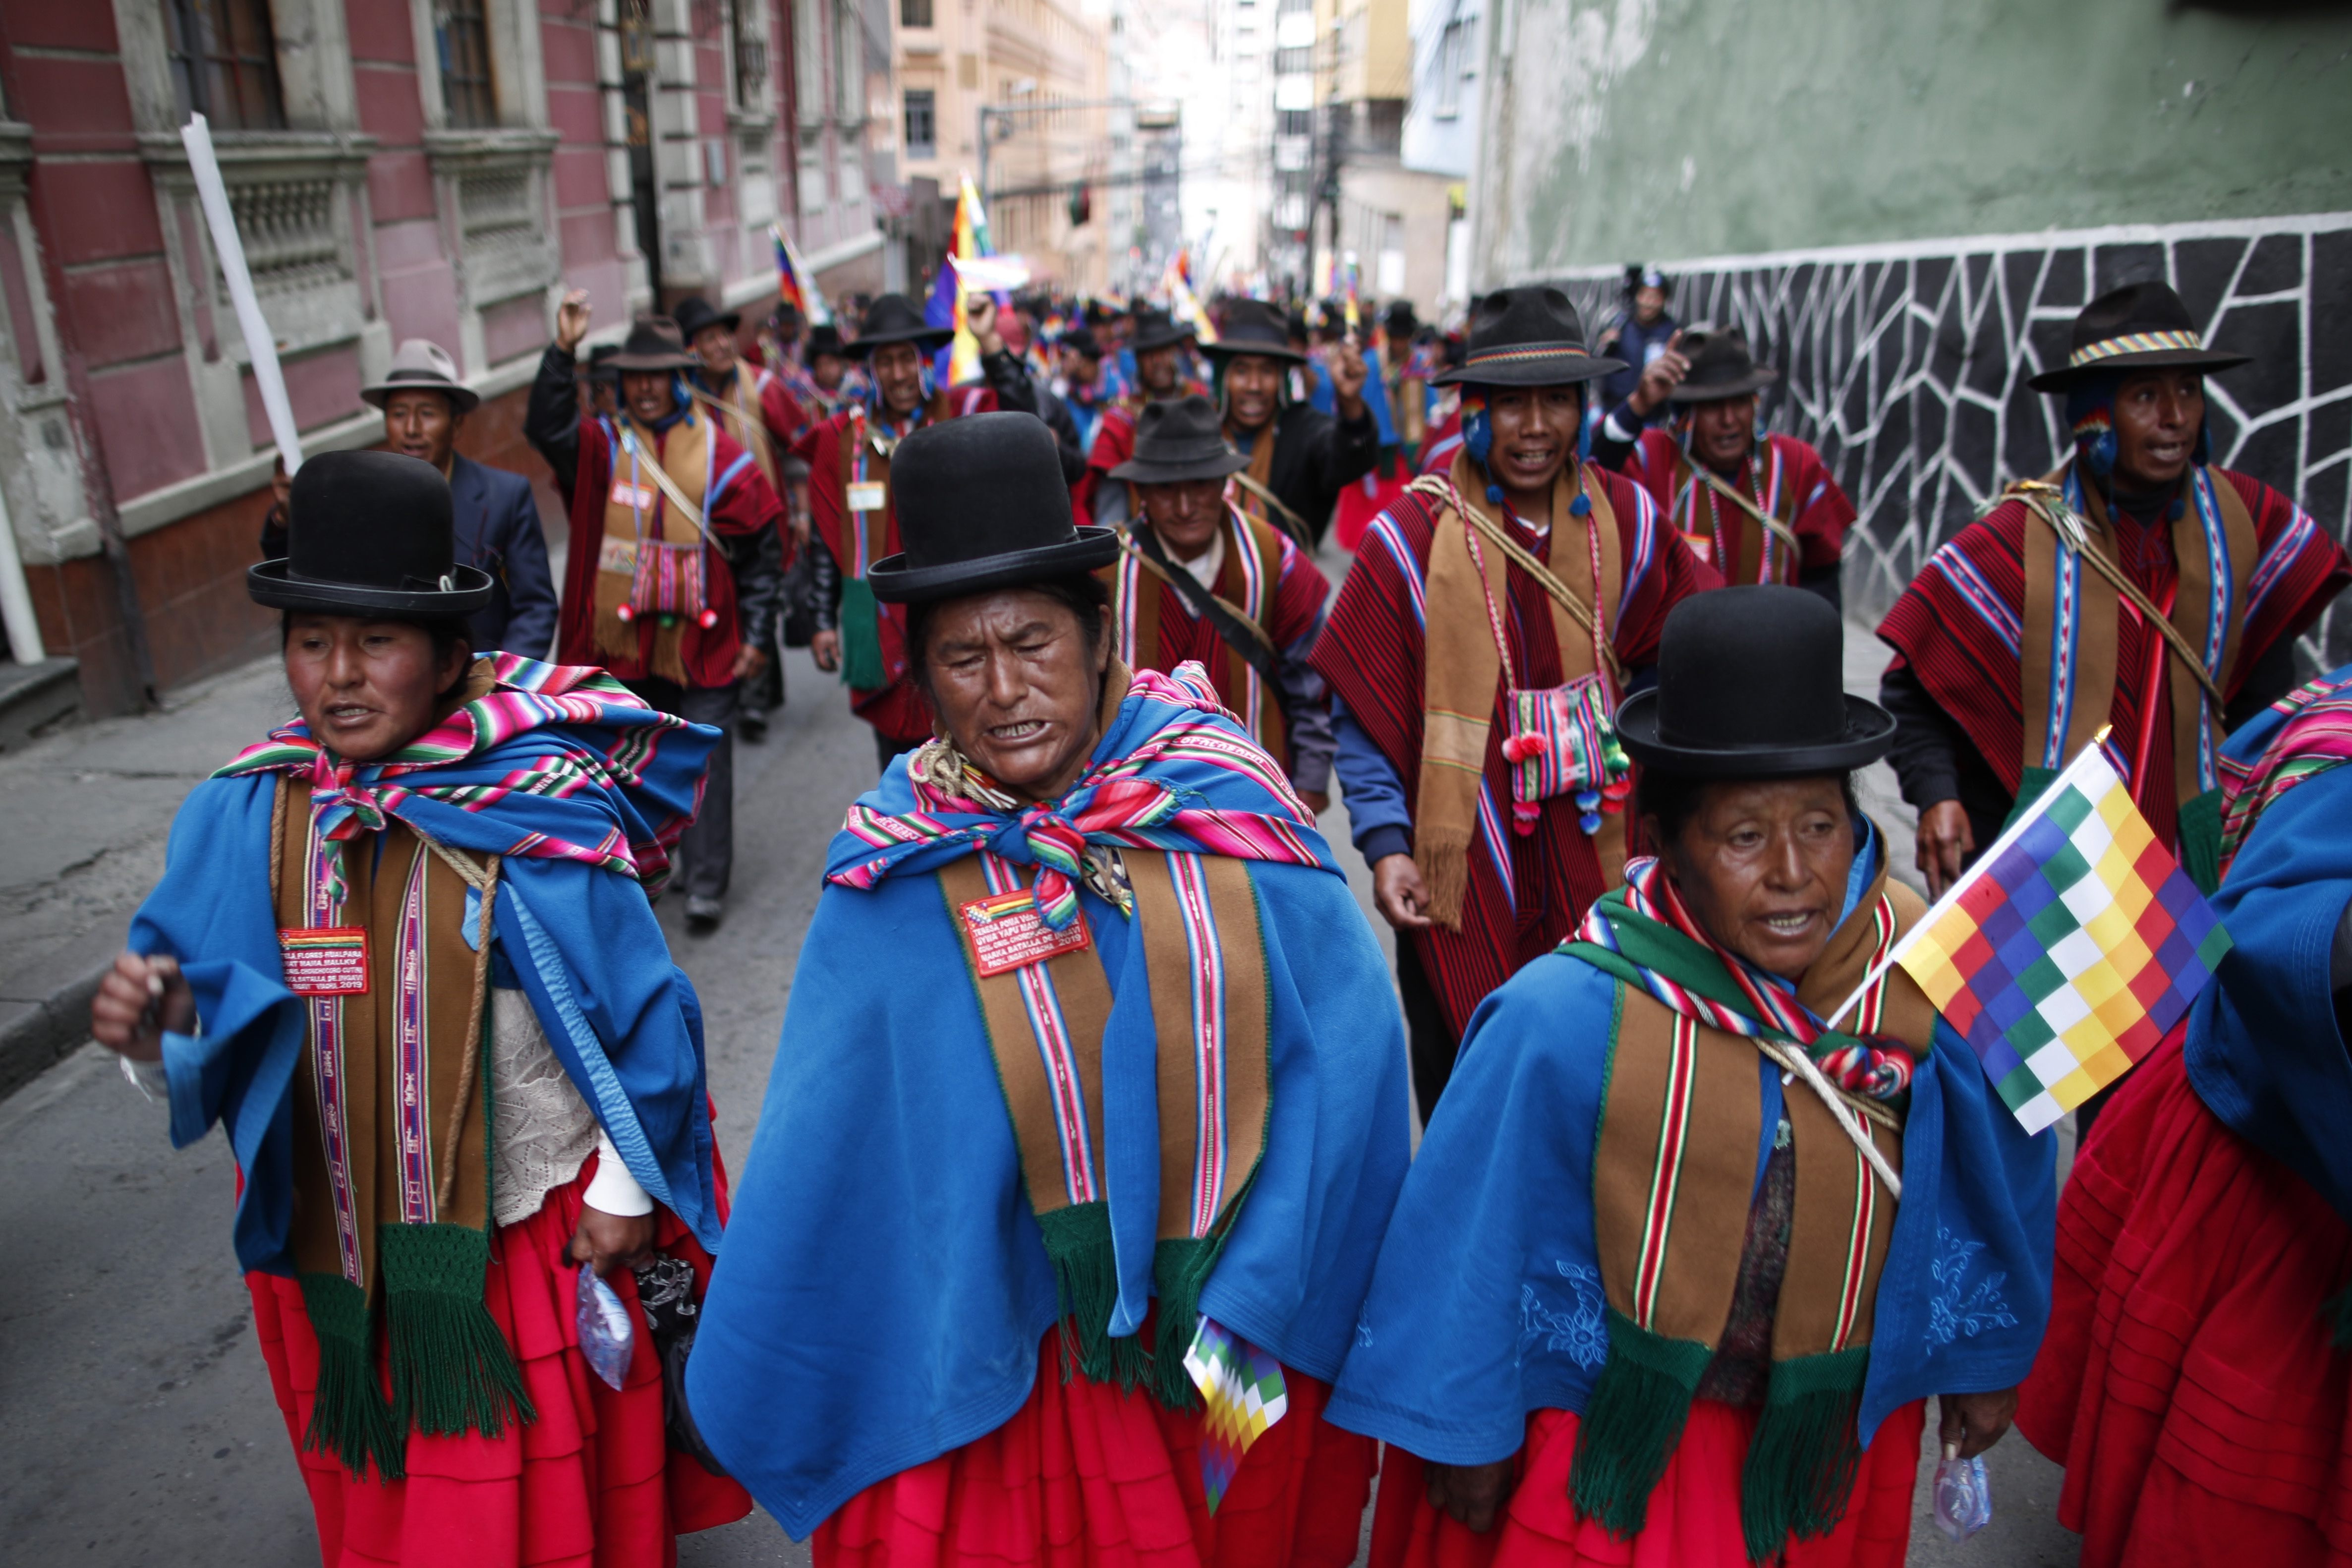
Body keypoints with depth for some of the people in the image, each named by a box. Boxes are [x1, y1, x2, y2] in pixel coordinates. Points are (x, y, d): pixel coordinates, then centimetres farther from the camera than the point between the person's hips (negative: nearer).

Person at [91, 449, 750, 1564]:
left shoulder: (538, 811, -17)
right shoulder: (241, 818, -6)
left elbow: (641, 1003, -10)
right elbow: (213, 1039, -1)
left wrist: (627, 1188, -6)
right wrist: (154, 1028, -23)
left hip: (537, 1237, -3)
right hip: (341, 1250, 4)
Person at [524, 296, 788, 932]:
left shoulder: (719, 454, 0)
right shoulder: (604, 444, 6)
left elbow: (763, 546, 1)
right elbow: (546, 427, -14)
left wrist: (757, 634, -2)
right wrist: (562, 351, -25)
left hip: (705, 640, -2)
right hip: (626, 642, 2)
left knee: (706, 762, 2)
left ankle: (707, 886, 13)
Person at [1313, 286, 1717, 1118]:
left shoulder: (1626, 520, 1)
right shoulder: (1410, 538, -9)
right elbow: (1360, 709, -6)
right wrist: (1385, 843, -13)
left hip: (1593, 855, 3)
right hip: (1455, 864, -2)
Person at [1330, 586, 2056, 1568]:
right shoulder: (1565, 1018, -28)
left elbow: (1995, 1178, 1)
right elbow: (1472, 1231, -15)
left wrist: (1984, 1354, 13)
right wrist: (1464, 1429, -5)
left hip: (1837, 1438, 4)